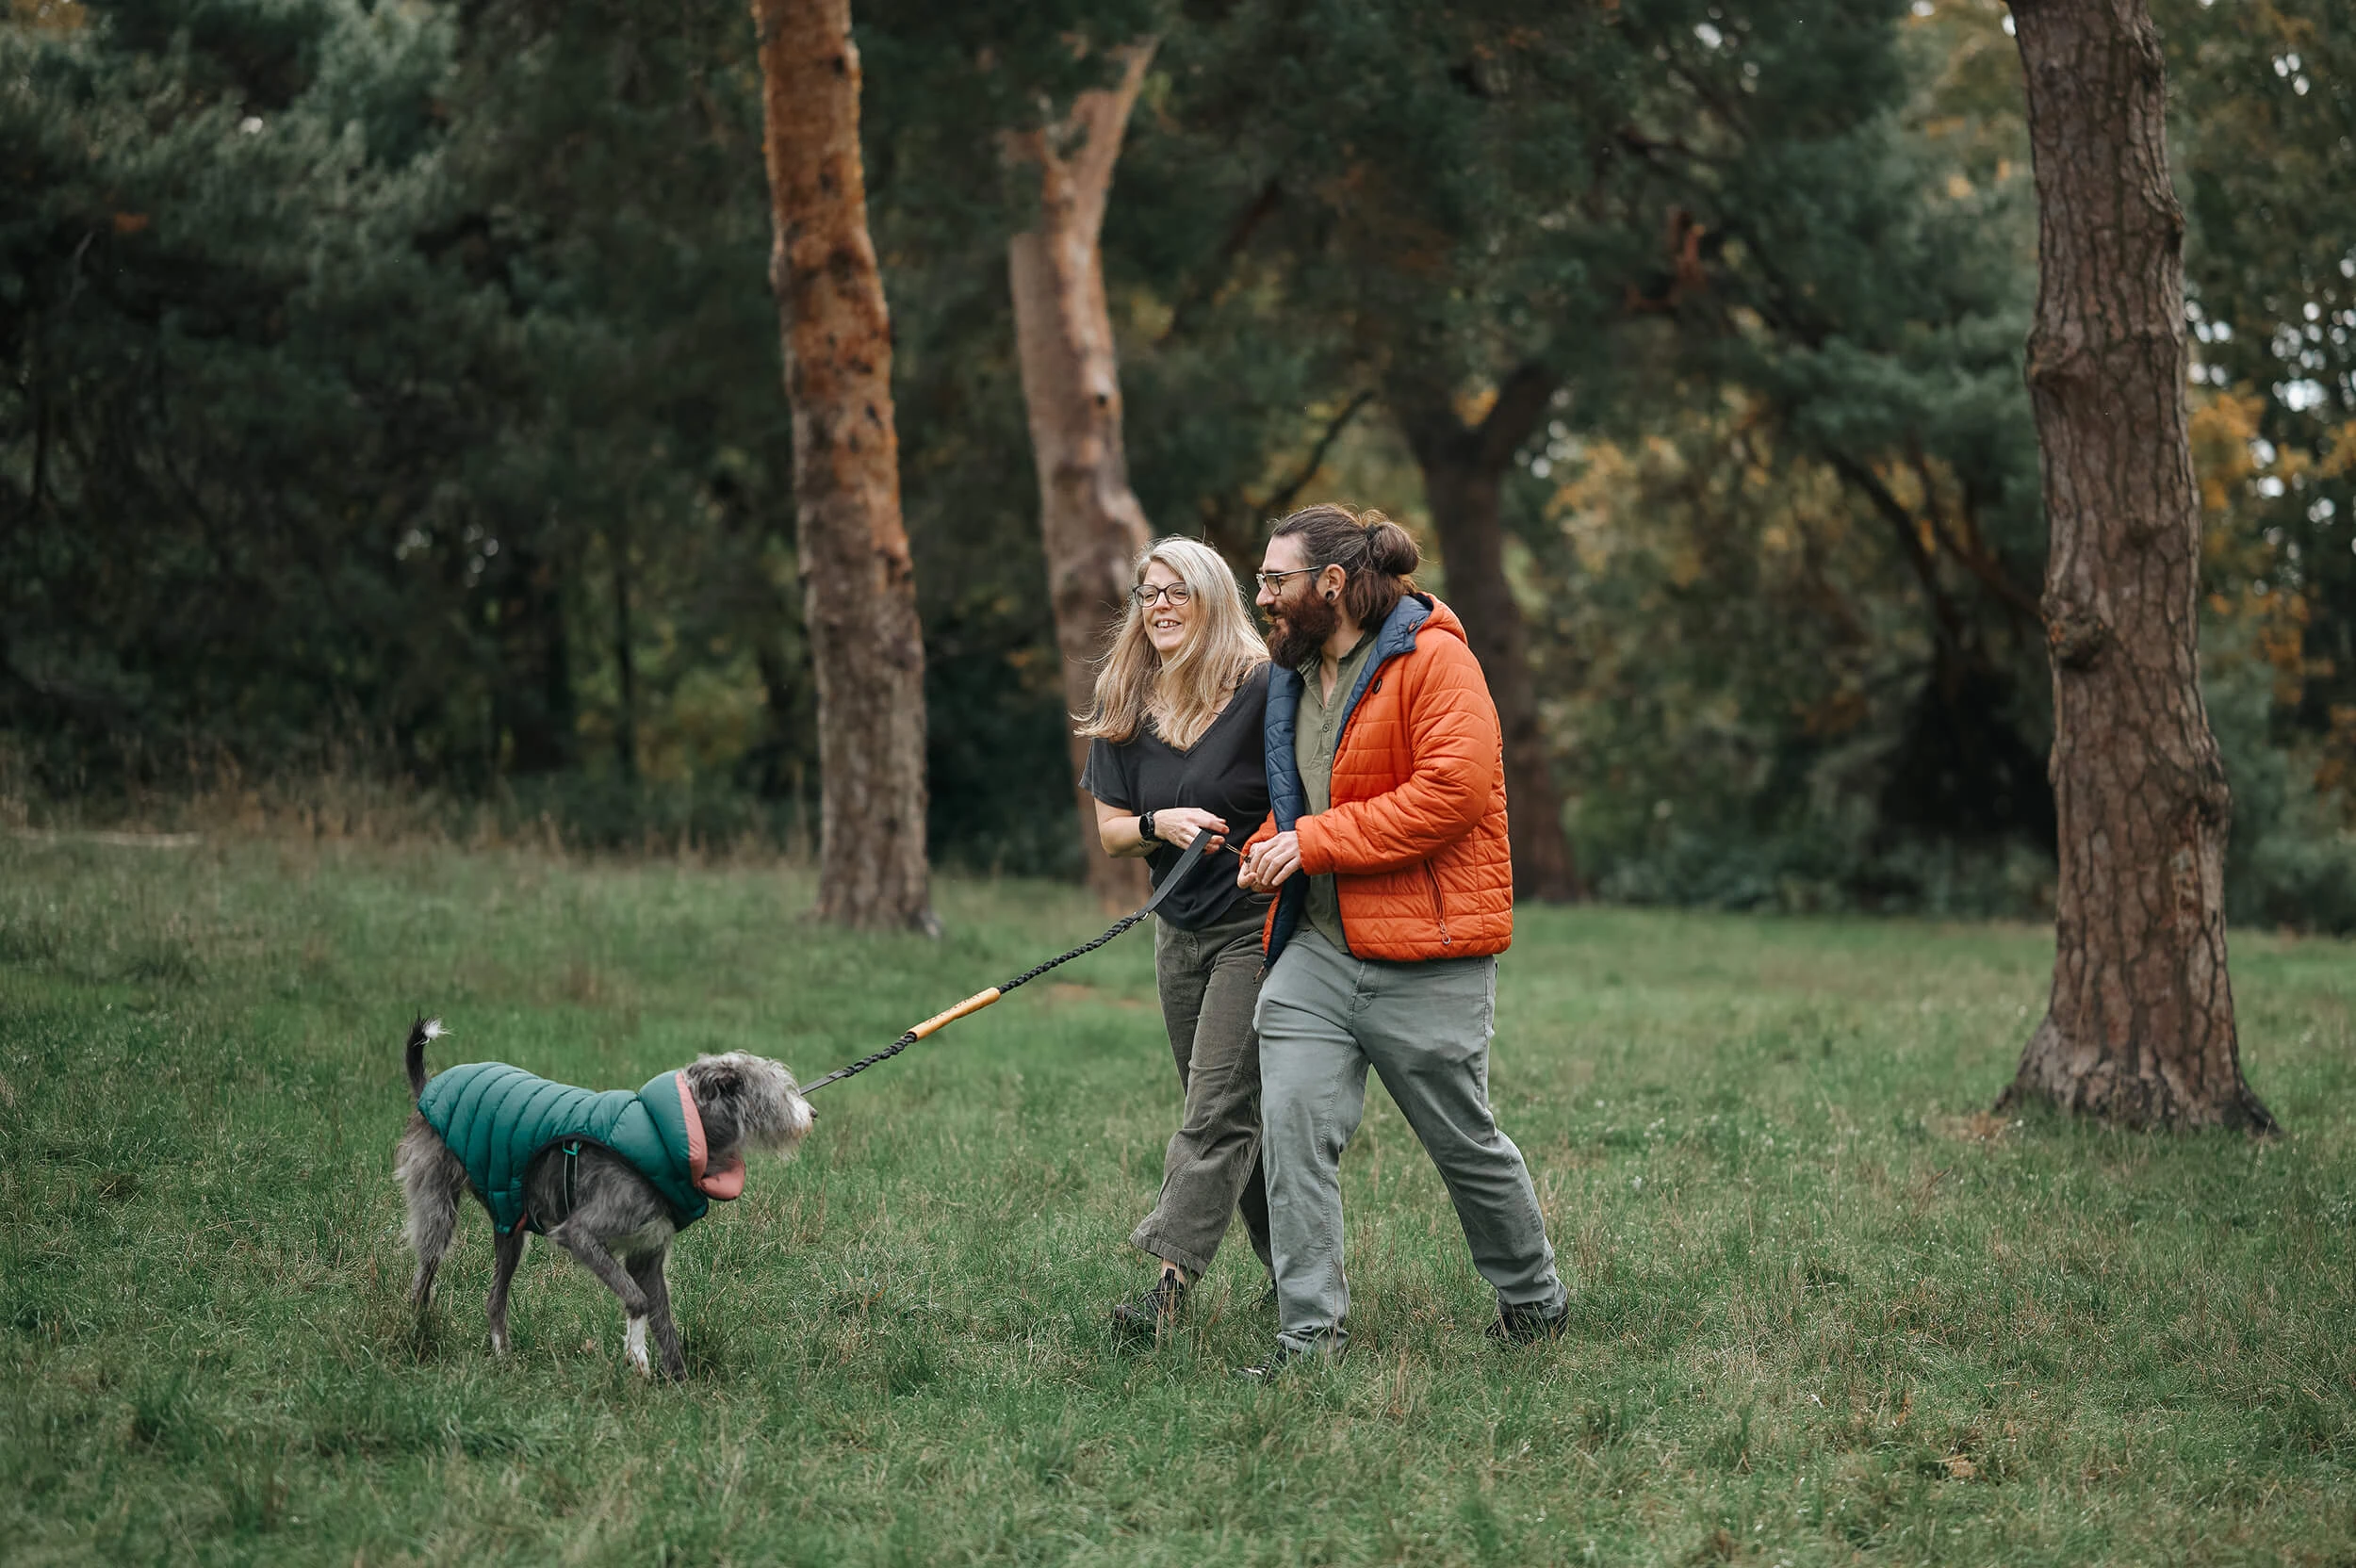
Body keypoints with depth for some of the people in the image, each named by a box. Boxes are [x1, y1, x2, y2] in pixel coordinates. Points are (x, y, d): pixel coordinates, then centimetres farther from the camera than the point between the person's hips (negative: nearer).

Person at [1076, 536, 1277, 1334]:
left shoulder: (1264, 688, -11)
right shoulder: (1124, 706, 7)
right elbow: (1111, 831, 8)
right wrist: (1160, 824, -12)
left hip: (1259, 921, -7)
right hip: (1180, 930, 7)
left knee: (1217, 1107, -12)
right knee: (1238, 1114, 11)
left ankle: (1171, 1280, -17)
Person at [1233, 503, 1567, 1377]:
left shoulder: (1433, 659, -11)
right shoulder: (1293, 675, 15)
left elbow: (1454, 790, -22)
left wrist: (1315, 841, -19)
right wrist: (1268, 849, 7)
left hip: (1424, 961, -7)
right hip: (1314, 950, 7)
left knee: (1464, 1144, 6)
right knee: (1291, 1125, -9)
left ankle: (1536, 1304, 29)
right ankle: (1310, 1335, -4)